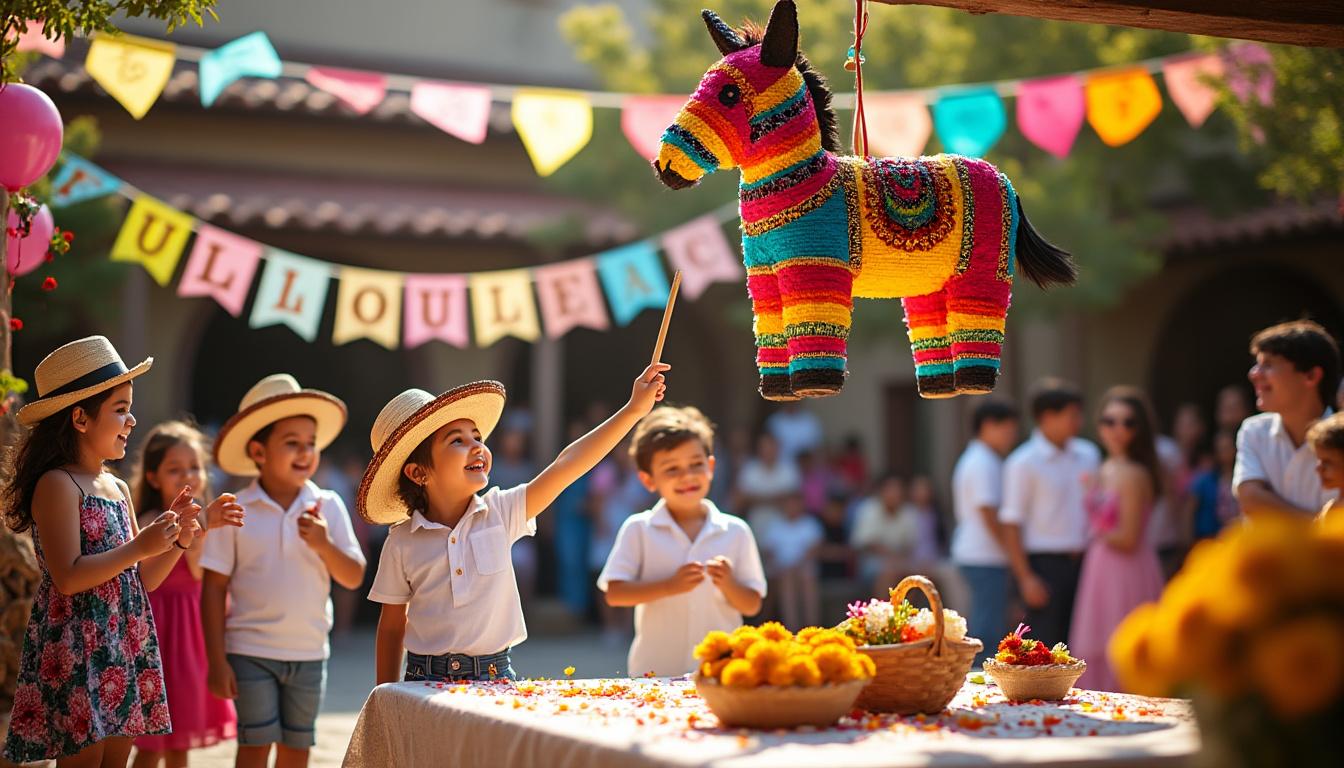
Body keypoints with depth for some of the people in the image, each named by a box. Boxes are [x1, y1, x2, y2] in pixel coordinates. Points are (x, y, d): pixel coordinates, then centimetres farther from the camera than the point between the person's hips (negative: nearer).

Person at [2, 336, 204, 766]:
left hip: (124, 650, 8)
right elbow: (67, 578, -19)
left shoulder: (118, 489, 15)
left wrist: (179, 540, 3)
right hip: (76, 650, -8)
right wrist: (139, 547, -18)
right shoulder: (57, 484, -9)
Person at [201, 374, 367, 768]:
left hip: (309, 651, 3)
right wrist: (217, 660, -9)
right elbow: (214, 588, -5)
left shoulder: (328, 507, -1)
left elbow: (354, 578, -1)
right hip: (251, 651, -3)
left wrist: (324, 545, -20)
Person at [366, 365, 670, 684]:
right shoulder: (402, 542, -2)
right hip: (427, 681, -1)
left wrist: (633, 409, -12)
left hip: (496, 675, 1)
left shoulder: (499, 513, 0)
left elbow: (565, 466, -7)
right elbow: (392, 627, 6)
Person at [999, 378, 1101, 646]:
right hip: (1046, 564, -6)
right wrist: (1026, 578, -14)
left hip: (1082, 562, 6)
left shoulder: (1088, 455, 10)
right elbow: (1011, 525, -9)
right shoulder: (1024, 463, -7)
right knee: (1046, 644, -3)